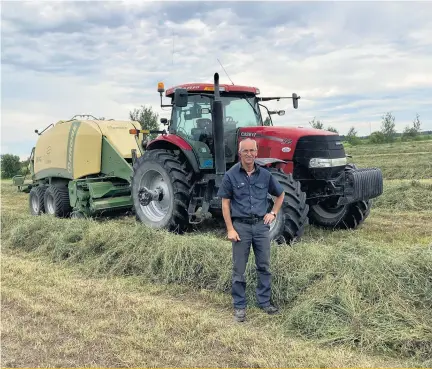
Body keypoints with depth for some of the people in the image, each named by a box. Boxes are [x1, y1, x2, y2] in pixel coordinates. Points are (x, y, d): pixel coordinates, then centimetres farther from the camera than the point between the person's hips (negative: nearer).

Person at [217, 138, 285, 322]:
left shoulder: (265, 174, 2)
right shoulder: (231, 175, -5)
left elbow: (280, 194, 17)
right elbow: (225, 203, -4)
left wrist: (273, 213, 5)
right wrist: (230, 229, -9)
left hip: (261, 225, 3)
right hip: (241, 225, -2)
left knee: (264, 266, 11)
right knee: (239, 269, 5)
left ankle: (265, 302, 27)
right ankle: (239, 306, 18)